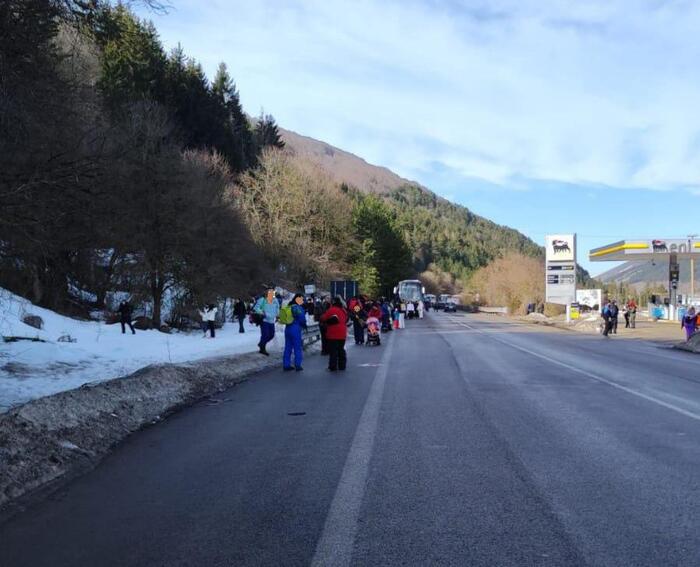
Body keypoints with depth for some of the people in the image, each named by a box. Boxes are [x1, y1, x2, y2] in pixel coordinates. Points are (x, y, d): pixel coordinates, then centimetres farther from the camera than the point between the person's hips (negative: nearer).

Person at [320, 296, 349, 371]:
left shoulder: (331, 310, -14)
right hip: (342, 334, 6)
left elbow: (323, 318, -10)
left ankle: (333, 367, -1)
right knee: (341, 349, 15)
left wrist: (326, 322, 9)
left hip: (333, 334, -6)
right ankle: (342, 366, 18)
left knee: (333, 350, -1)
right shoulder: (344, 310, 8)